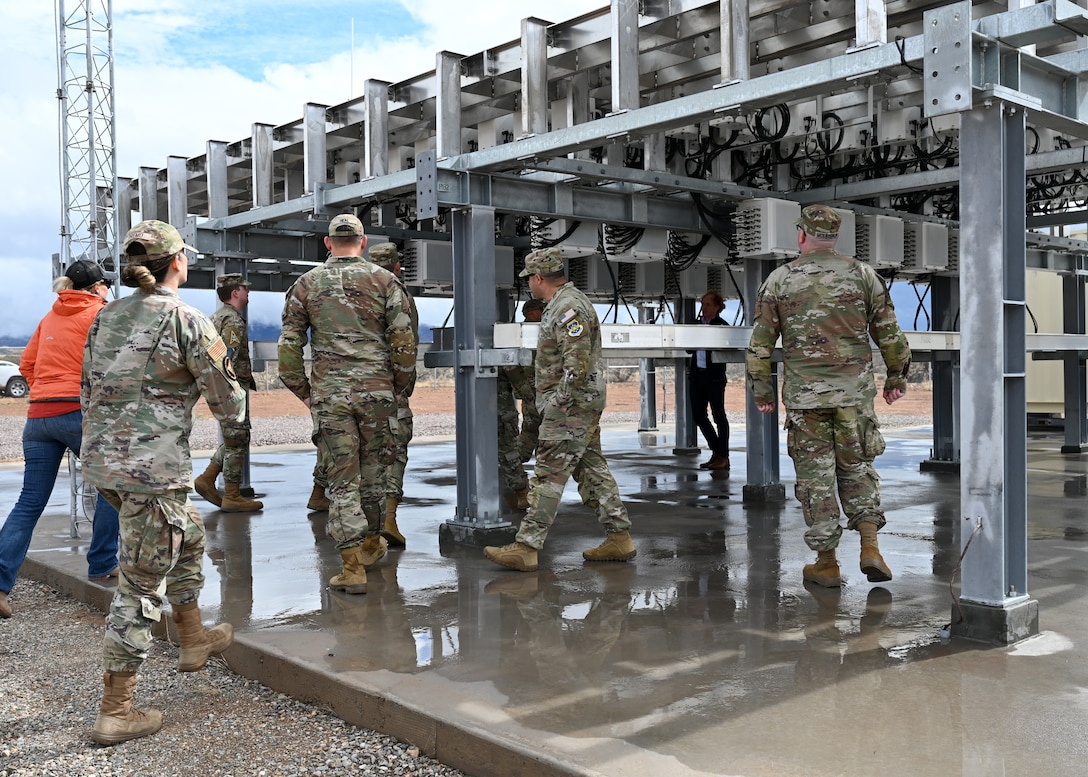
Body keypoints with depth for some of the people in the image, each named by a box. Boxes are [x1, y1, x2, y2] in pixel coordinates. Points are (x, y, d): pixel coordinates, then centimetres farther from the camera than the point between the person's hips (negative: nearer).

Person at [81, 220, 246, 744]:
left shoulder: (105, 317, 10)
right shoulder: (187, 321, -11)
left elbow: (89, 394, 15)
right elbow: (229, 407, -6)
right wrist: (233, 397, 16)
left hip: (101, 459, 8)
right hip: (152, 466, -8)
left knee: (187, 536, 28)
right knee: (142, 583, 1)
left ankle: (193, 640, 42)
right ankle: (115, 712, 9)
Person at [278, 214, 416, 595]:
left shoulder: (306, 284, 5)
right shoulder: (384, 280, 2)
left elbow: (288, 346, 4)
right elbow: (404, 341, -2)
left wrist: (304, 392, 12)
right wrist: (401, 386, 9)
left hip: (329, 394, 0)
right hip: (376, 390, 0)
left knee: (343, 478, 3)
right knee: (372, 471, 16)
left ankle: (353, 566, 0)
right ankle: (371, 544, 33)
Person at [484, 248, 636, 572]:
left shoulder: (568, 308, -17)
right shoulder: (566, 303, 17)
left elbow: (578, 365, -26)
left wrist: (559, 404, -19)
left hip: (571, 406, -11)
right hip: (586, 404, 11)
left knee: (549, 475, -9)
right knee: (592, 470, 13)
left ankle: (525, 548, -7)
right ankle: (619, 538, 17)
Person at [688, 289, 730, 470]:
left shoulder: (722, 326, -5)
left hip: (714, 376, -7)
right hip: (696, 375, 7)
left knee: (718, 415, 0)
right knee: (698, 415, 8)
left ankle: (723, 457, 8)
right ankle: (716, 452, 22)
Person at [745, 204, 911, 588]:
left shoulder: (779, 280, 1)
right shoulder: (862, 274, 3)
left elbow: (761, 341, 1)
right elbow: (889, 332, 6)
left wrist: (761, 389, 10)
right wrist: (897, 376, 17)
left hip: (803, 394, -1)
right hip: (854, 390, 1)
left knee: (815, 475, 5)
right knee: (857, 467, 15)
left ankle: (827, 563, 10)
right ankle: (870, 547, 2)